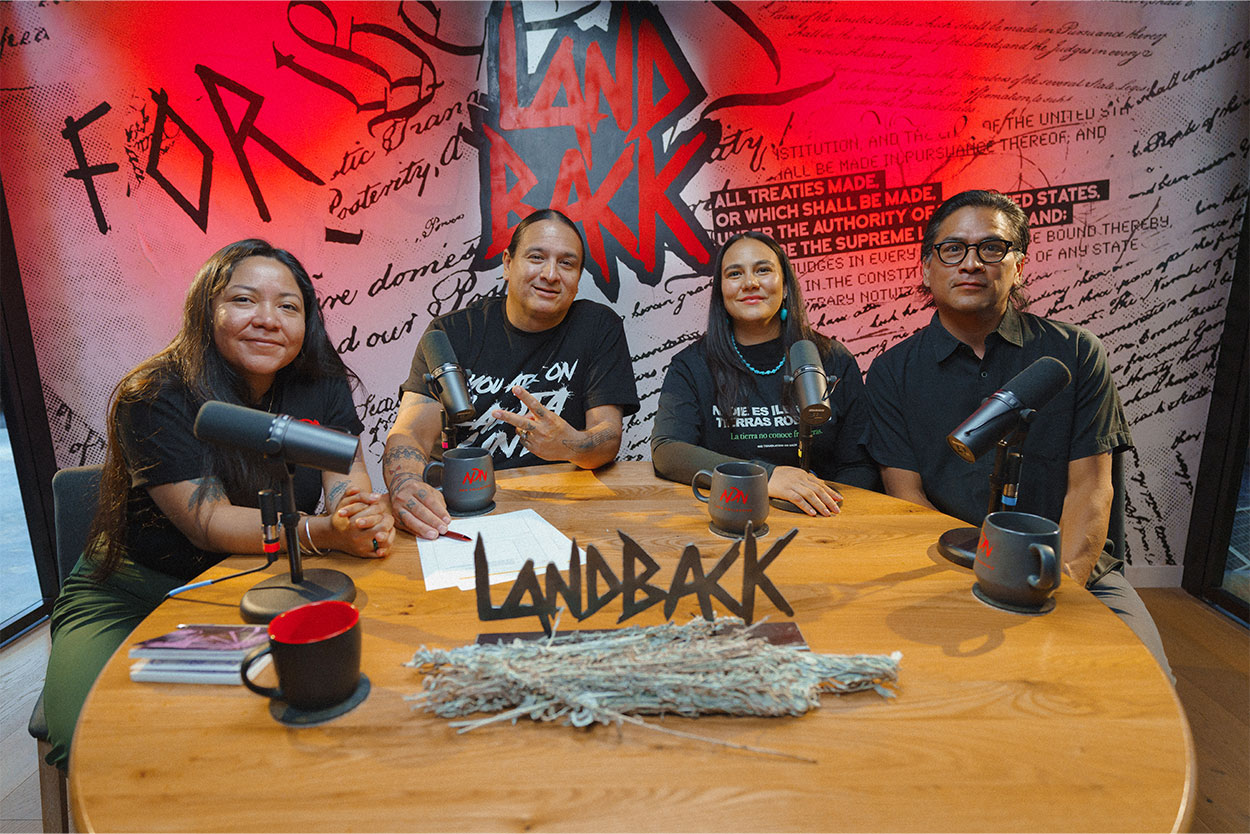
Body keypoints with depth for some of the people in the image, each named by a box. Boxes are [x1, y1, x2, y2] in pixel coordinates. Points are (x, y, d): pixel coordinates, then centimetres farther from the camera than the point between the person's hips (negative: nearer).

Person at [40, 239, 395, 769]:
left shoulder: (320, 385, -3)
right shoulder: (154, 397, -16)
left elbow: (348, 483, -10)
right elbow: (208, 523, -25)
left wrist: (368, 516, -35)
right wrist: (324, 532, -41)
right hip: (135, 594, -2)